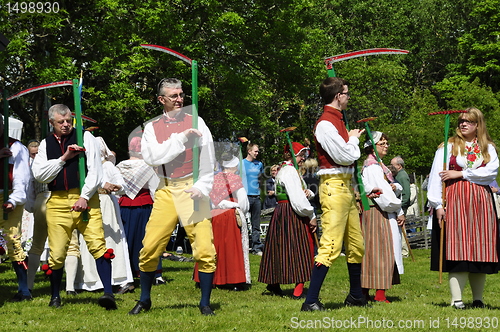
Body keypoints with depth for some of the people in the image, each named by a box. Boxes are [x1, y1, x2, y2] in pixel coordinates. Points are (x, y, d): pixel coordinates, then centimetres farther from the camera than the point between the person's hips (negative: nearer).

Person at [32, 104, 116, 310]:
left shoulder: (85, 138, 6)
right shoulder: (46, 144, 13)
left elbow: (95, 171, 0)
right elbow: (39, 174, 3)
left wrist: (84, 197, -10)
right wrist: (63, 158, -5)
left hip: (85, 199, -2)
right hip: (57, 202, 2)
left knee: (97, 244, -15)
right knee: (57, 252, 3)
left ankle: (108, 293, -19)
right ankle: (55, 296, 20)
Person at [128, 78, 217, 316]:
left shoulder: (196, 122, 6)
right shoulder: (152, 128, 8)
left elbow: (208, 159, 2)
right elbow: (151, 157, -9)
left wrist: (201, 187, -10)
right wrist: (181, 138, -13)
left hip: (192, 189, -1)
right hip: (166, 191, 1)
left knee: (204, 249, -8)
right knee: (150, 248, -1)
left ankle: (205, 303, 5)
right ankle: (144, 300, 17)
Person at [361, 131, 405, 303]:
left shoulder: (379, 165, 20)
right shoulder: (372, 166, -12)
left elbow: (389, 188, 16)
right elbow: (383, 193, -17)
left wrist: (395, 187, -8)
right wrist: (399, 211, -9)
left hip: (385, 213, 10)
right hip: (377, 213, -10)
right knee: (381, 250, -10)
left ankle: (364, 292, 10)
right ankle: (380, 294, -12)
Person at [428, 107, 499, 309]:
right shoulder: (448, 147, 6)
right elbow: (436, 177, 0)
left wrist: (460, 174, -12)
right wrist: (438, 205, -10)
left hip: (481, 202, 2)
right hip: (455, 201, -2)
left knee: (480, 250, 3)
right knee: (457, 250, -9)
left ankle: (478, 299, 13)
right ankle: (456, 299, -10)